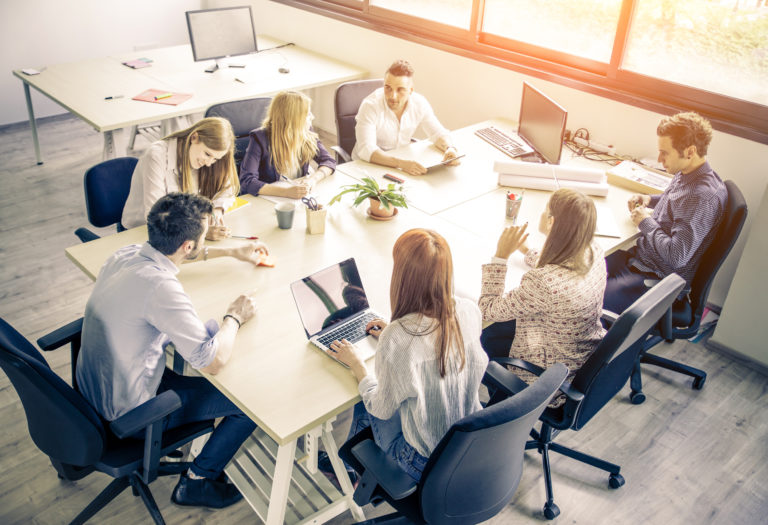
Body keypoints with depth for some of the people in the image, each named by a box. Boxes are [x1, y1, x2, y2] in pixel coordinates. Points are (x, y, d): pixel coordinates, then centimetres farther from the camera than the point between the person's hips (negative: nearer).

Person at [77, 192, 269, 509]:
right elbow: (213, 361, -32)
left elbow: (170, 254, 18)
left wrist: (231, 252, 21)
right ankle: (196, 482, 16)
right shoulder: (160, 287, -34)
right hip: (130, 415, -8)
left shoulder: (127, 254, -7)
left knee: (210, 329, 20)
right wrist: (235, 316, -14)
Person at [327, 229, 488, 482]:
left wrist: (356, 363, 0)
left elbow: (382, 409, -15)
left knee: (365, 408, 20)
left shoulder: (397, 339, -32)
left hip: (428, 462, -5)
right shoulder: (469, 311, -15)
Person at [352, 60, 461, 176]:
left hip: (404, 161, 4)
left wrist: (449, 148, -22)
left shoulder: (420, 104, -9)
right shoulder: (370, 106, -23)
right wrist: (400, 163, -47)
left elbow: (438, 132, 2)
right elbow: (366, 150, -33)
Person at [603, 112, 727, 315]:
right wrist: (649, 200, 8)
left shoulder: (704, 196, -27)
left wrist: (646, 222, -17)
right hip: (640, 256, 10)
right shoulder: (685, 175, 3)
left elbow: (677, 257, -30)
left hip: (658, 280, -10)